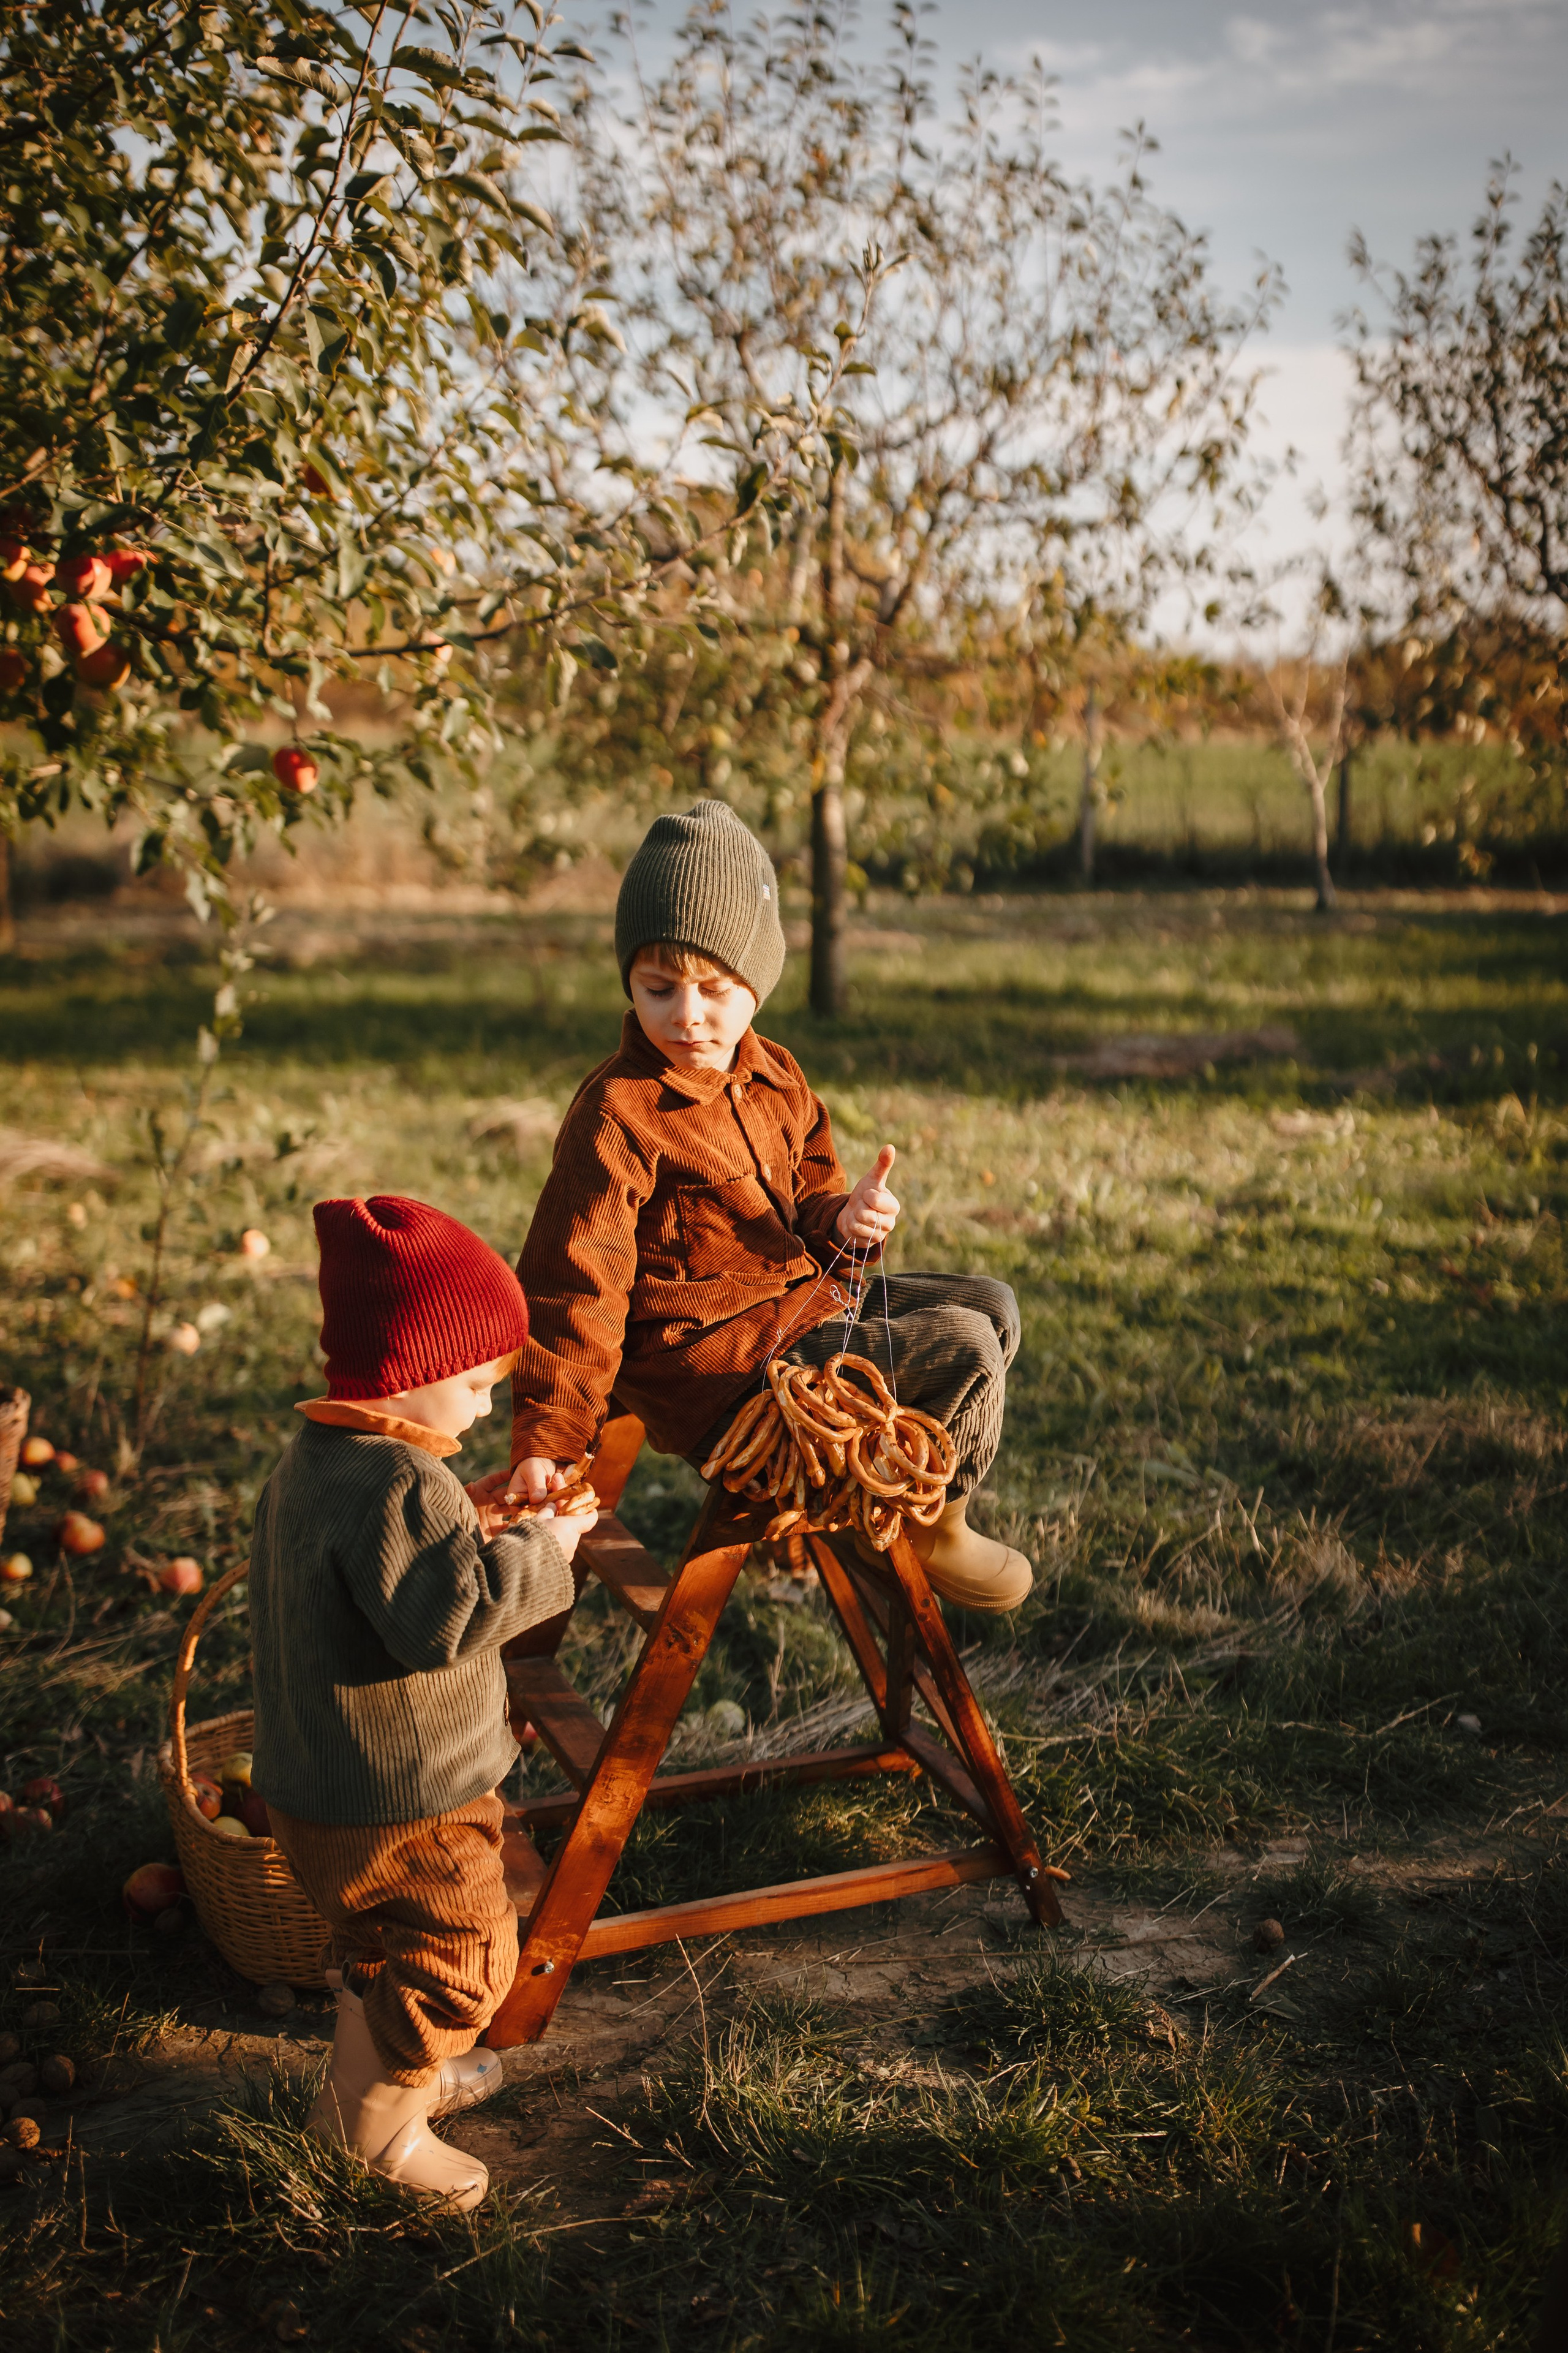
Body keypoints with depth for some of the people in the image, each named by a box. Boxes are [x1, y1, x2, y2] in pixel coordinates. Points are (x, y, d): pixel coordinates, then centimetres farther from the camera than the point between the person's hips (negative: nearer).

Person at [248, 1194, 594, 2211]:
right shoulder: (396, 1483, -28)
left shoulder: (311, 1459, 6)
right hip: (401, 1801, -11)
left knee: (384, 1939, 30)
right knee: (461, 1950, 7)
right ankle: (371, 2117, 19)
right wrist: (536, 1554, -21)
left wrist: (464, 1531, 7)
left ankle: (391, 2068, 49)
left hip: (315, 1783, 11)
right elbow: (446, 1619, -34)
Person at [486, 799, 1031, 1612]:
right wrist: (544, 1444, -25)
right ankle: (932, 1529, 12)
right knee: (965, 1350, -15)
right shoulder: (616, 1115, -20)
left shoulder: (775, 1076, 6)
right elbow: (575, 1285, -22)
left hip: (806, 1293, 10)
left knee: (991, 1306, 16)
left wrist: (843, 1217, -10)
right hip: (717, 1367, -10)